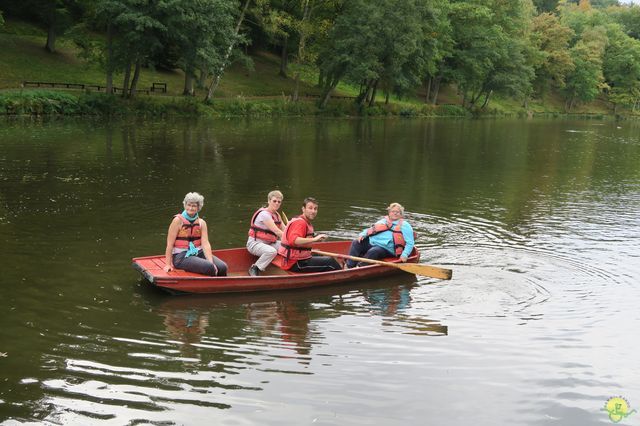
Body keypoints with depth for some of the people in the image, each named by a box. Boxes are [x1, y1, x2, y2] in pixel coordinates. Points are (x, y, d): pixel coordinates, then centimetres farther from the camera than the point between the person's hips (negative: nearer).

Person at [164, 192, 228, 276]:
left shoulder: (201, 223, 7)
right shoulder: (178, 220, -5)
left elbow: (205, 244, -5)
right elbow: (170, 244, -7)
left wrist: (211, 262, -19)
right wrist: (168, 264, -12)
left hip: (198, 253, 5)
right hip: (181, 256, -5)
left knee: (222, 267, -17)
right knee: (209, 268, -28)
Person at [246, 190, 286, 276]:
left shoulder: (276, 215, 11)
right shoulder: (264, 214, -18)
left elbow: (284, 229, 2)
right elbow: (277, 231, -24)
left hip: (269, 243, 8)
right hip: (255, 243, -8)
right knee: (272, 251, -37)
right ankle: (254, 269, -18)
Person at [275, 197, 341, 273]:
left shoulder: (307, 223, 16)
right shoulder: (300, 222, -17)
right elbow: (293, 240, -35)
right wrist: (314, 239, -40)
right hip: (295, 264, -11)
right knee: (330, 261, -12)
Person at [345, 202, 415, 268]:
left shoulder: (404, 226, 8)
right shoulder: (383, 221, 23)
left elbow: (410, 243, 2)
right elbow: (370, 230, 26)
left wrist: (404, 255, -14)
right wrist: (362, 234, 3)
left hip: (385, 248, -5)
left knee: (373, 252, -36)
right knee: (356, 243, -19)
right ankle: (349, 266, -28)